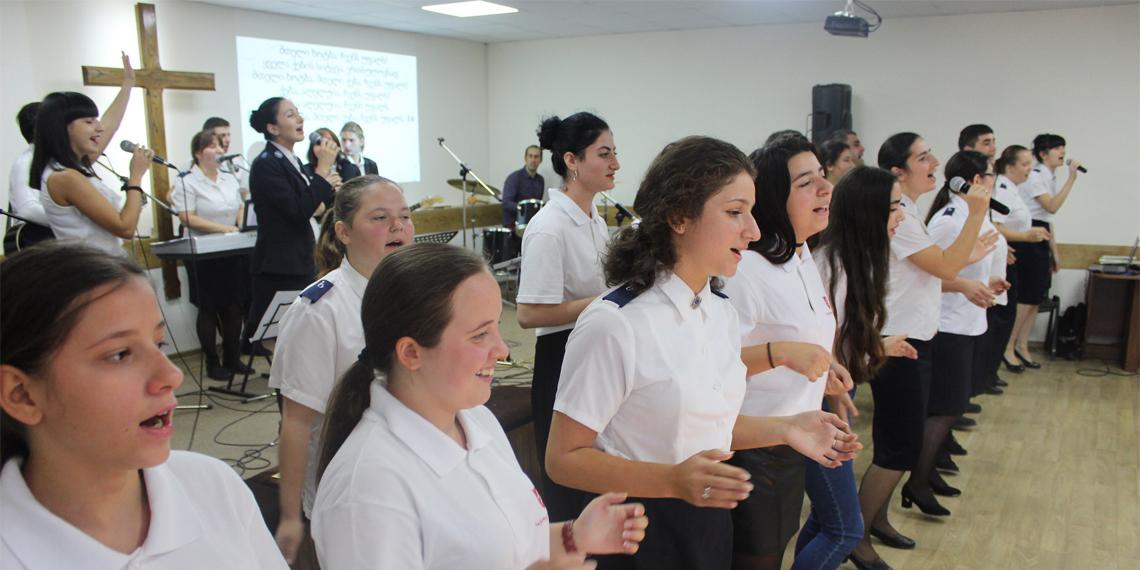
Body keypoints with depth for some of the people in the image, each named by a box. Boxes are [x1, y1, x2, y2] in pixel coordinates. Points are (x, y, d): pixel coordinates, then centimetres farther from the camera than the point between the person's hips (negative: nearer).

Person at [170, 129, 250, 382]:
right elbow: (187, 219, -15)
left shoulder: (230, 179, 12)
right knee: (209, 309, 4)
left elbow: (240, 208, 17)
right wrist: (224, 228, -20)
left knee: (234, 307, 7)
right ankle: (212, 363, 13)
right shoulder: (186, 182, -7)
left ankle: (233, 359, 18)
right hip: (204, 256, -5)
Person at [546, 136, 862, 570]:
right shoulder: (615, 324, -23)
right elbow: (564, 458, -18)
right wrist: (673, 480, -29)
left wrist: (784, 429, -1)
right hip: (638, 535, -7)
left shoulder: (722, 312, 0)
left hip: (709, 522, 7)